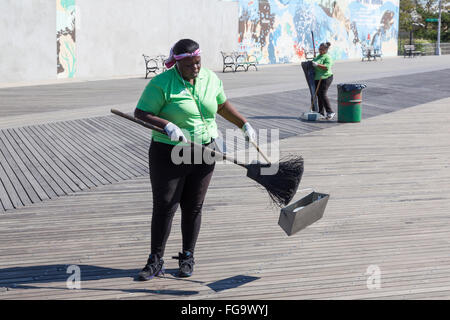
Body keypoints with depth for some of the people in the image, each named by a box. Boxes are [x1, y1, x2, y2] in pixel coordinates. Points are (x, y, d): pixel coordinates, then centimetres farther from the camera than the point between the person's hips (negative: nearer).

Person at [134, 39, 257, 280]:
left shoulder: (211, 79, 4)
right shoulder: (162, 84, -12)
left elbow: (222, 105, 21)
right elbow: (140, 114, -14)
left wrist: (244, 124, 18)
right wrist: (166, 125, -29)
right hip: (169, 154, -4)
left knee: (193, 207, 8)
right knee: (164, 207, -3)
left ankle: (187, 258, 22)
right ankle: (155, 261, 9)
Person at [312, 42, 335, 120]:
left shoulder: (327, 57, -9)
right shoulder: (319, 56, 18)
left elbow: (327, 67, -22)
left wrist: (317, 64, -27)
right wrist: (312, 64, 11)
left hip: (325, 78, -9)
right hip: (317, 78, 9)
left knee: (322, 94, -15)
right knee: (319, 95, 8)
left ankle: (330, 112, -12)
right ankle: (321, 113, 13)